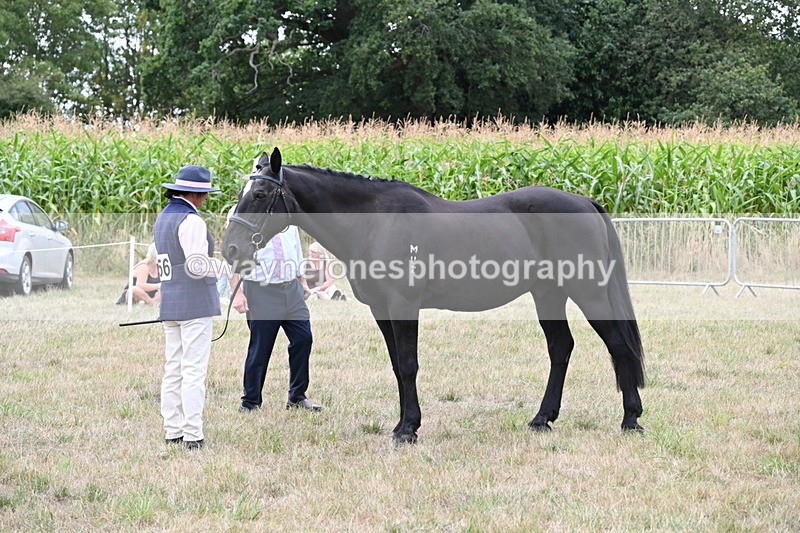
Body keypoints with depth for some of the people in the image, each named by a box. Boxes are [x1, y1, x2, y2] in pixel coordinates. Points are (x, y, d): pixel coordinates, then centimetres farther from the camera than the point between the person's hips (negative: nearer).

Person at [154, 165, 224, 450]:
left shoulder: (163, 217, 13)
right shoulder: (191, 221, -16)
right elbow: (197, 265, -22)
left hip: (169, 303, 9)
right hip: (195, 304, -9)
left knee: (173, 369, 12)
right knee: (194, 370, -6)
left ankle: (173, 430, 16)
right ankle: (192, 435, -6)